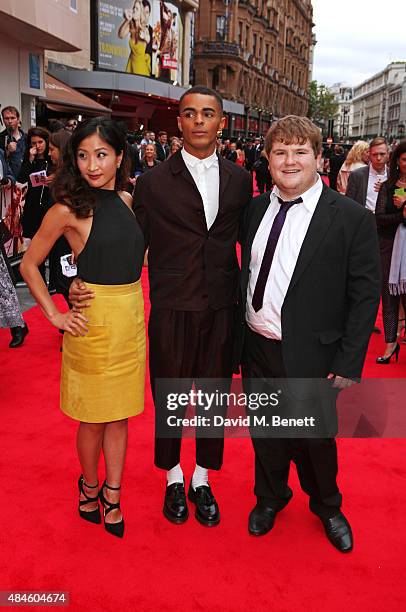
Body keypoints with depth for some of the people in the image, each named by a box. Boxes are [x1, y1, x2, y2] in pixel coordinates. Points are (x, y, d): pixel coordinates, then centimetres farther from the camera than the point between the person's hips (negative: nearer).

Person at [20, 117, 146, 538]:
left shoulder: (126, 200, 5)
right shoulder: (69, 208, -9)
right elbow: (29, 264, -2)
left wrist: (134, 309, 8)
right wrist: (55, 316, -7)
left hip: (131, 317, 5)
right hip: (94, 319, -5)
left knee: (119, 414, 14)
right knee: (94, 418, 9)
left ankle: (113, 494, 30)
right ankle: (89, 487, 34)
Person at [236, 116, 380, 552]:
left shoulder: (352, 218, -12)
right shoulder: (256, 209, 3)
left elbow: (365, 296, -12)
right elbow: (246, 275, 9)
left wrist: (348, 364, -14)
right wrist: (241, 334, 6)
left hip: (310, 357, -4)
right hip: (257, 350, 4)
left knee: (314, 440, 15)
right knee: (265, 433, 21)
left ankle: (326, 507, 44)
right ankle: (270, 497, 48)